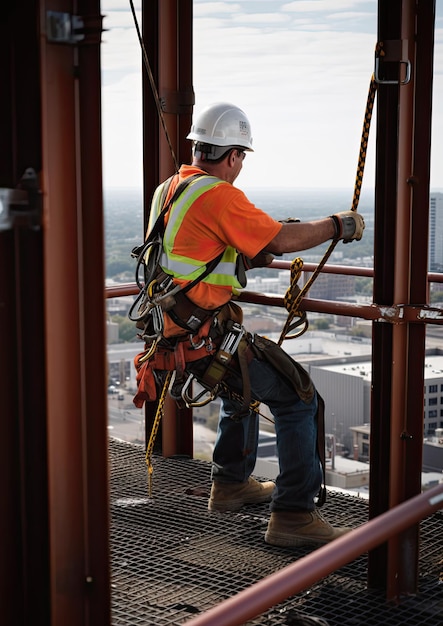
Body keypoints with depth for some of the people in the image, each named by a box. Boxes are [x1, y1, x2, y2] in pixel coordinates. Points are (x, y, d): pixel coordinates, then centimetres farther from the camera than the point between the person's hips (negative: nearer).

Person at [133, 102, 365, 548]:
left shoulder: (168, 190, 12)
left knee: (241, 389, 32)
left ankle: (231, 484, 42)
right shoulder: (218, 195, -17)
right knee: (297, 399, -4)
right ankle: (293, 515, -4)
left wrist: (248, 257, 22)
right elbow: (283, 240, -16)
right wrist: (338, 225, -2)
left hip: (176, 332, 10)